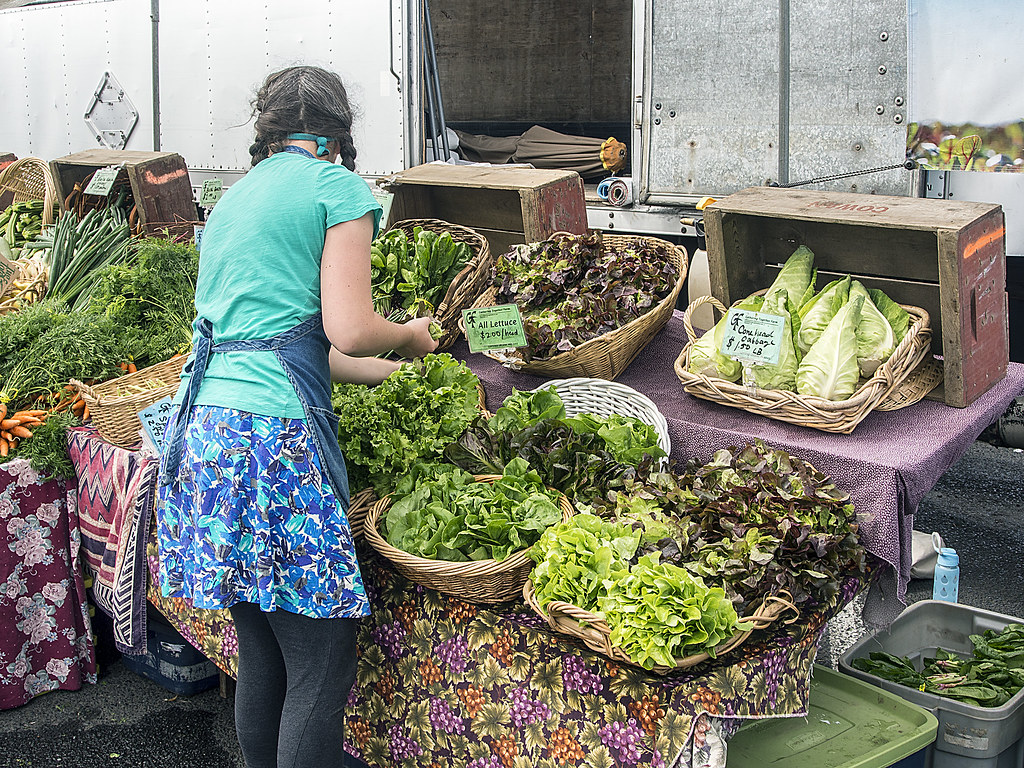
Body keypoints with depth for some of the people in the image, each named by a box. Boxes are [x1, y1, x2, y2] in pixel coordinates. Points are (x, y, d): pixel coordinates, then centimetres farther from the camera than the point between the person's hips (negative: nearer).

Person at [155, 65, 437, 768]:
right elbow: (349, 331, -10)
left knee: (261, 655, 17)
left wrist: (389, 370, 34)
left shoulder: (234, 198, 24)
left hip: (203, 422, 8)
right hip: (274, 429, -8)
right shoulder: (337, 186, 1)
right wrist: (411, 337, 12)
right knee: (322, 666, -1)